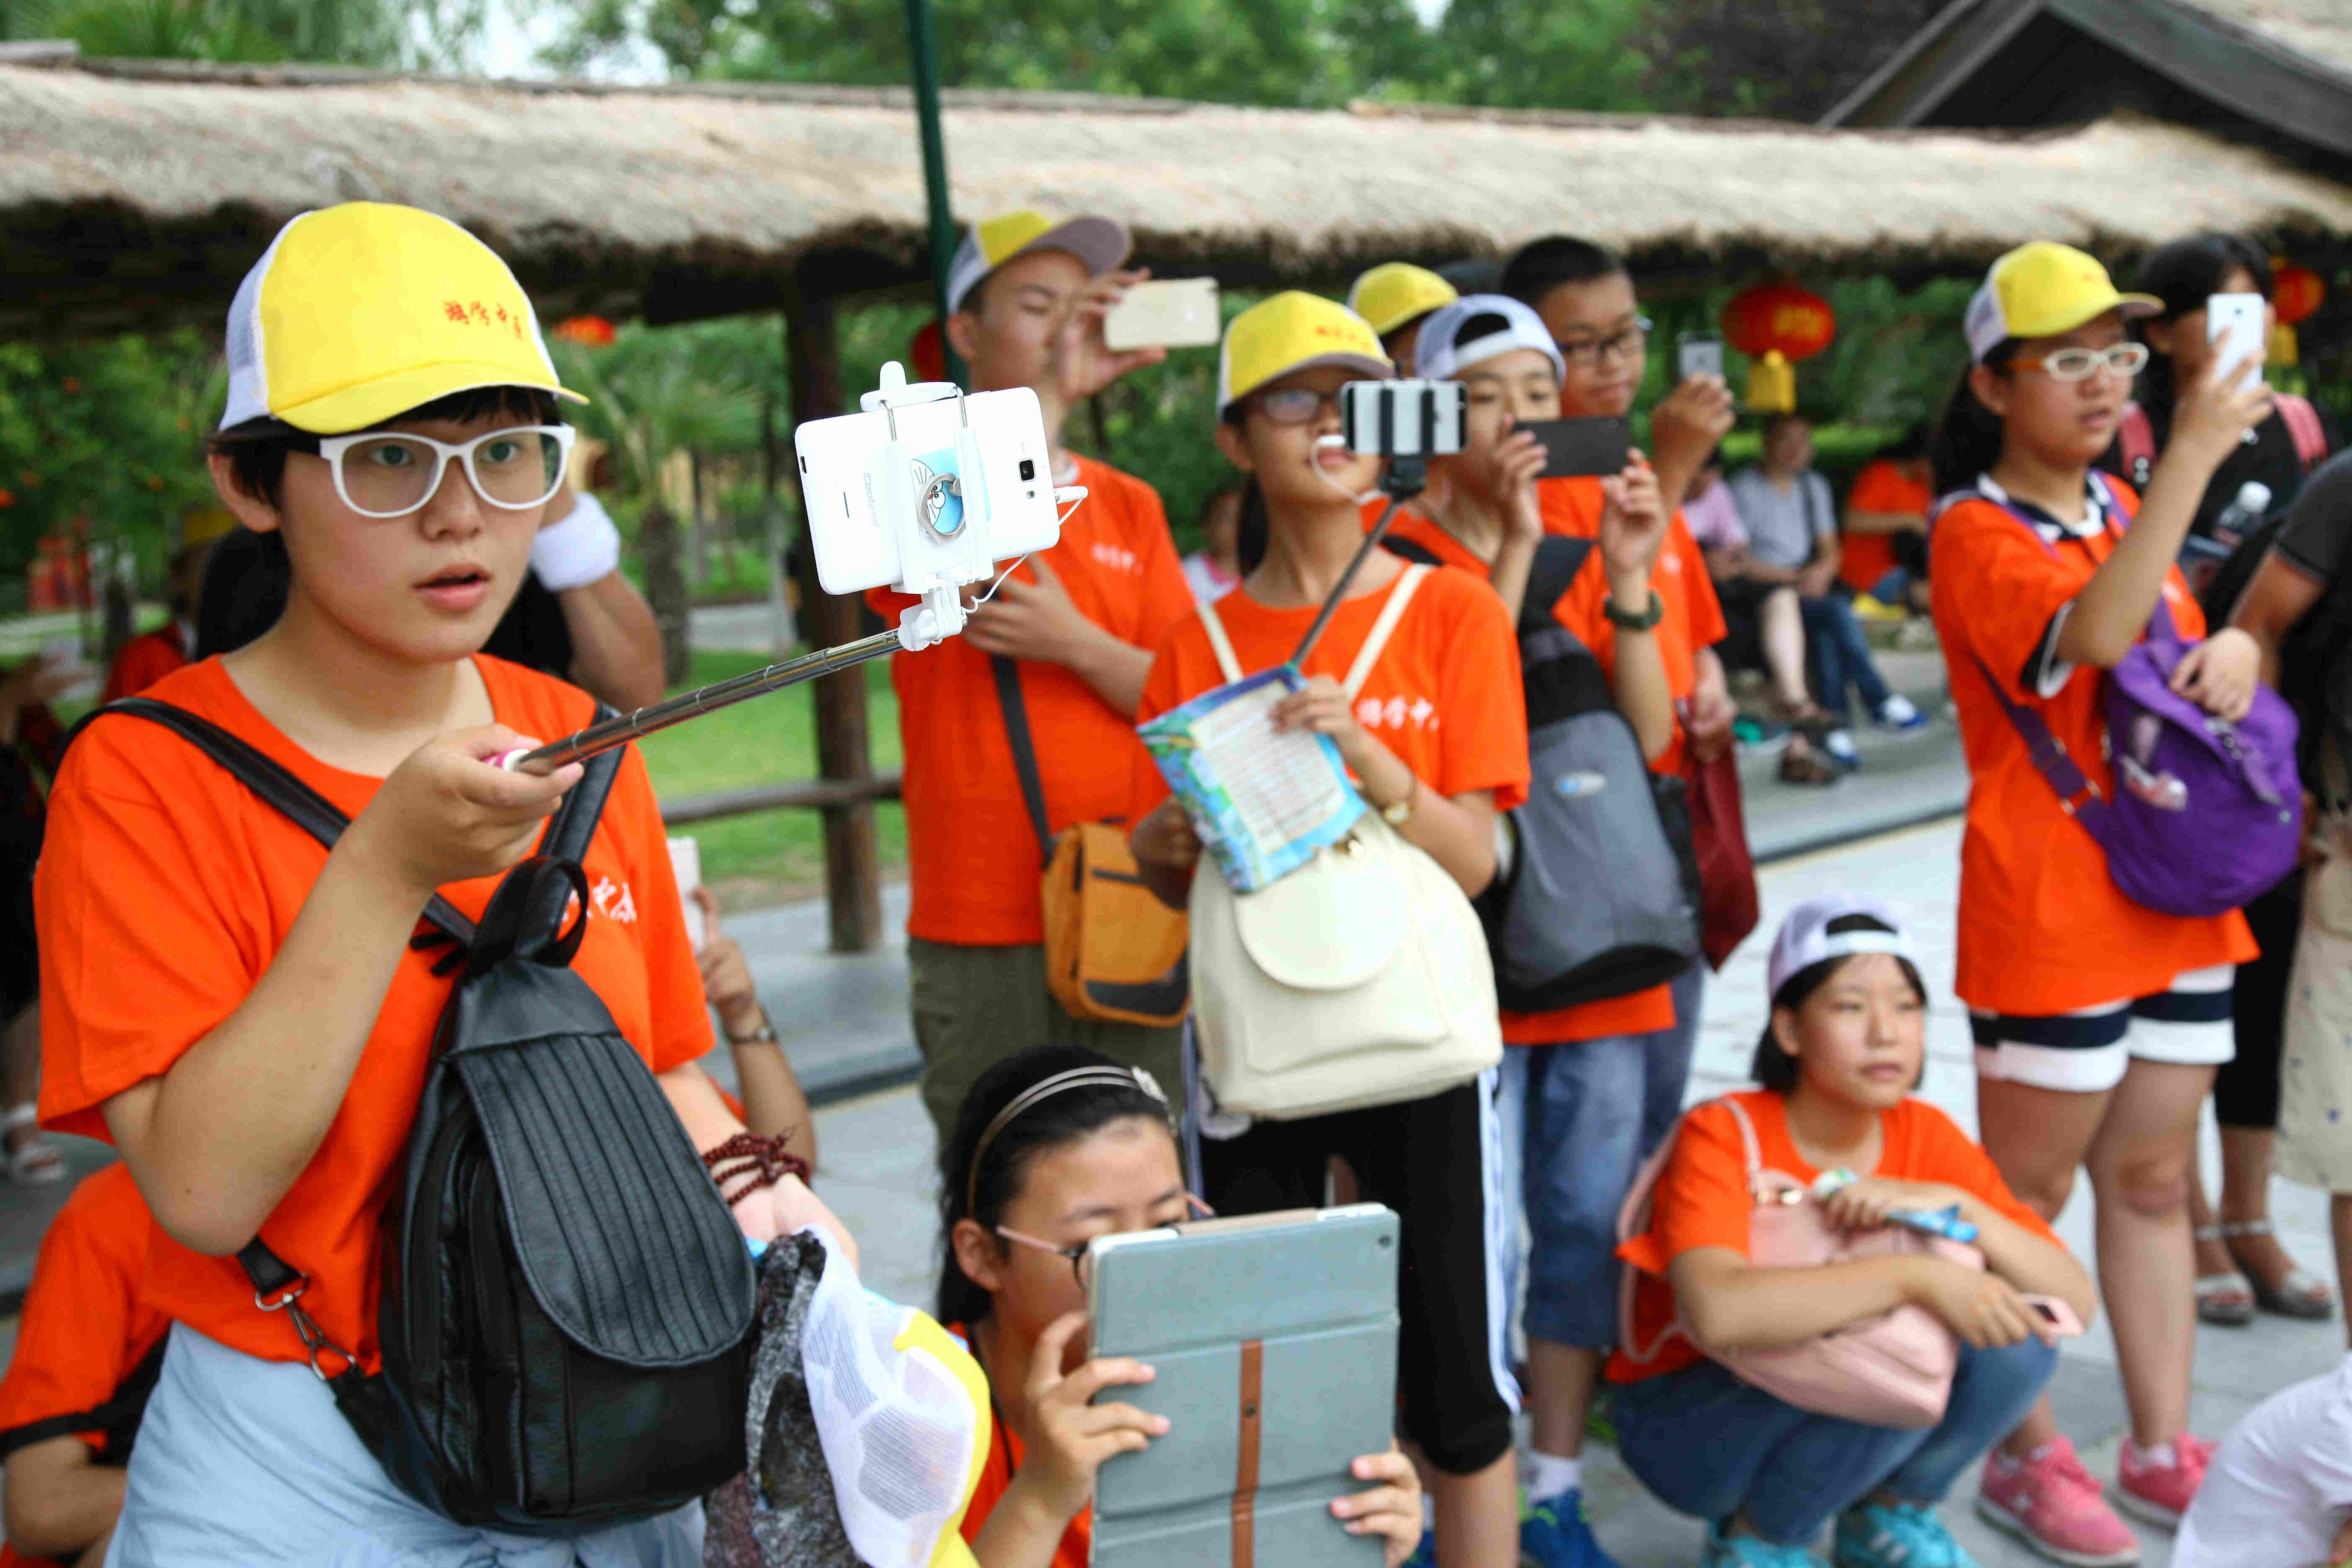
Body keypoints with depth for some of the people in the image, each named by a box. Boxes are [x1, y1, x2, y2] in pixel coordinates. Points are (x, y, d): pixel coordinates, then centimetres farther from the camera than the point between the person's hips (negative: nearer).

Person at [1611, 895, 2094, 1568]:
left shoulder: (1928, 1138, -7)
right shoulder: (1723, 1137, -23)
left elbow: (2076, 1303, -14)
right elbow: (1716, 1313, -42)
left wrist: (1956, 1205, -28)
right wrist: (1914, 1276, -43)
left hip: (1841, 1410, 5)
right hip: (1688, 1422, -5)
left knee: (2019, 1335, -20)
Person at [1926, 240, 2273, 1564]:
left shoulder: (2122, 511, 14)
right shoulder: (1978, 532, -11)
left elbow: (2182, 657, 23)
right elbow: (2090, 634, -29)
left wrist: (2235, 649, -2)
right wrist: (2194, 452, -31)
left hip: (2174, 896, 8)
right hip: (2050, 906, -7)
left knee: (2153, 1178, 13)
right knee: (2029, 1194, 3)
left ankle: (2162, 1446, 22)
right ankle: (2028, 1458, 15)